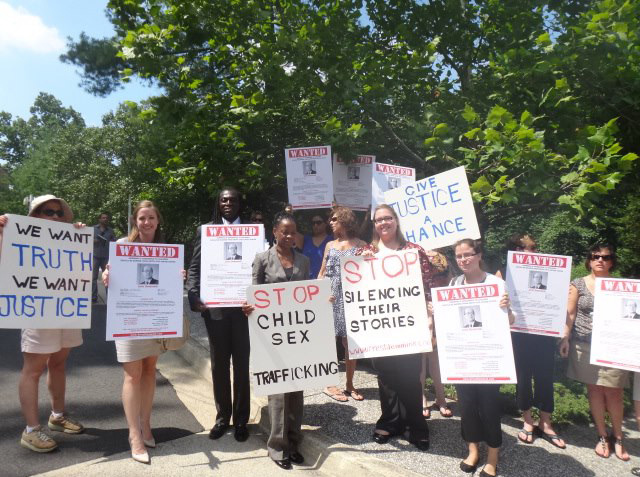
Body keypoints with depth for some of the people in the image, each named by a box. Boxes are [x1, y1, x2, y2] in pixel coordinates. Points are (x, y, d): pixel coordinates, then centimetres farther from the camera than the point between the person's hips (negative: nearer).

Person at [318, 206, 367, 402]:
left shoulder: (361, 245, 4)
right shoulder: (330, 245, 13)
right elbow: (322, 272, 15)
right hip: (330, 297, 2)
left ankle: (349, 384, 16)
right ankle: (330, 384, 10)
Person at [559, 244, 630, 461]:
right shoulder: (578, 284, 2)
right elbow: (570, 314, 1)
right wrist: (565, 338, -7)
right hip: (585, 345, 0)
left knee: (613, 392, 3)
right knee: (594, 390, 8)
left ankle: (617, 437, 22)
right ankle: (602, 436, 22)